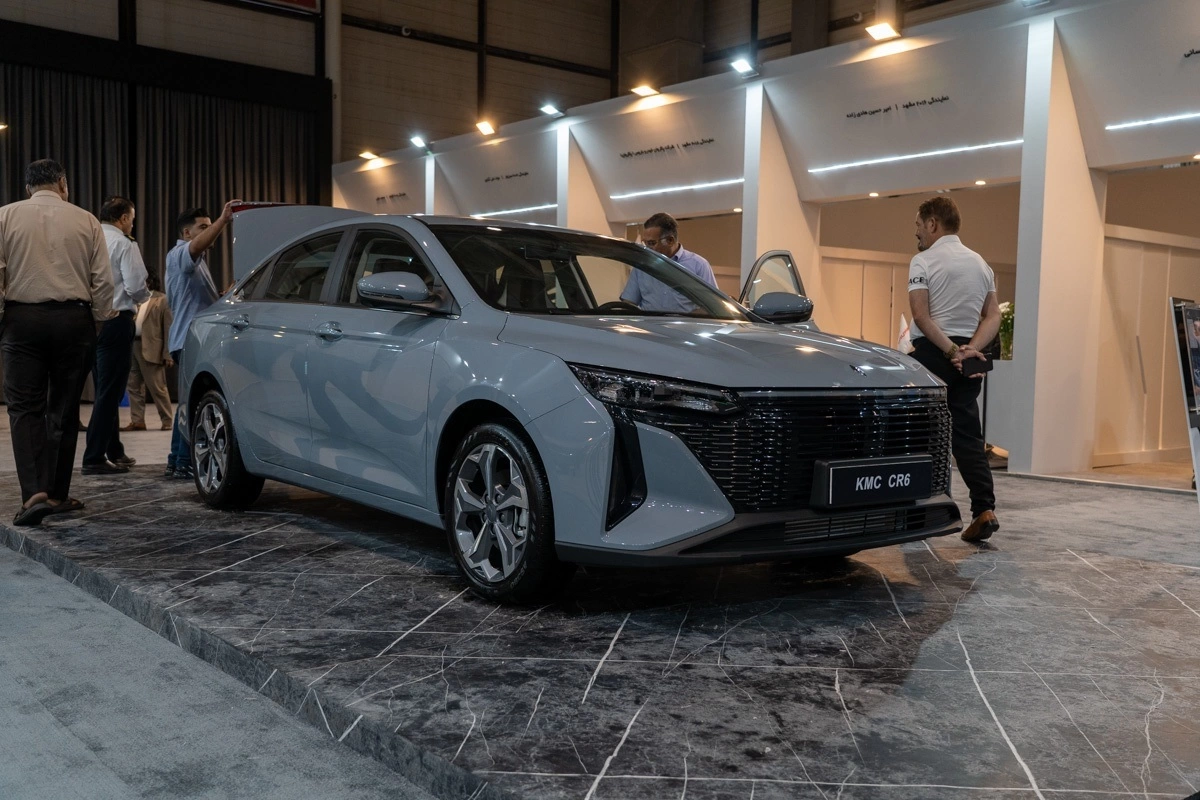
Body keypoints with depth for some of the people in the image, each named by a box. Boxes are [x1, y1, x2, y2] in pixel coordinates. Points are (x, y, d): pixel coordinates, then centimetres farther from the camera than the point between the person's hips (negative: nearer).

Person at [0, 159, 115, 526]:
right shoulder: (86, 221, 2)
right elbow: (103, 279, 1)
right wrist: (98, 321, 12)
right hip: (74, 319, 1)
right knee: (64, 410, 9)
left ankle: (34, 493, -14)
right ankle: (57, 494, 14)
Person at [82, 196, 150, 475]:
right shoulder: (124, 244, -10)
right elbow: (136, 287, -16)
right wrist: (146, 296, 5)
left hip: (92, 320, 8)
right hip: (116, 321, -8)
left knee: (105, 389, 17)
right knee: (110, 392, -4)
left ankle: (114, 452, 27)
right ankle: (94, 458, -5)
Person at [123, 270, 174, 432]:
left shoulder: (162, 300, 2)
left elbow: (168, 328, -3)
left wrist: (167, 354, -9)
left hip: (150, 348, -6)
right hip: (132, 345, 6)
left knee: (157, 387, -4)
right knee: (134, 386, 7)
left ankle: (167, 421, 4)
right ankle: (137, 421, 13)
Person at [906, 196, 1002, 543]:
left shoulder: (924, 261, -5)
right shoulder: (980, 263, 15)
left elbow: (921, 316, -16)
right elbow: (993, 316, 7)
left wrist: (951, 351, -16)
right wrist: (971, 348, -6)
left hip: (932, 351, -6)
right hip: (967, 355, 6)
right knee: (967, 434, 4)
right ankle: (984, 510, -8)